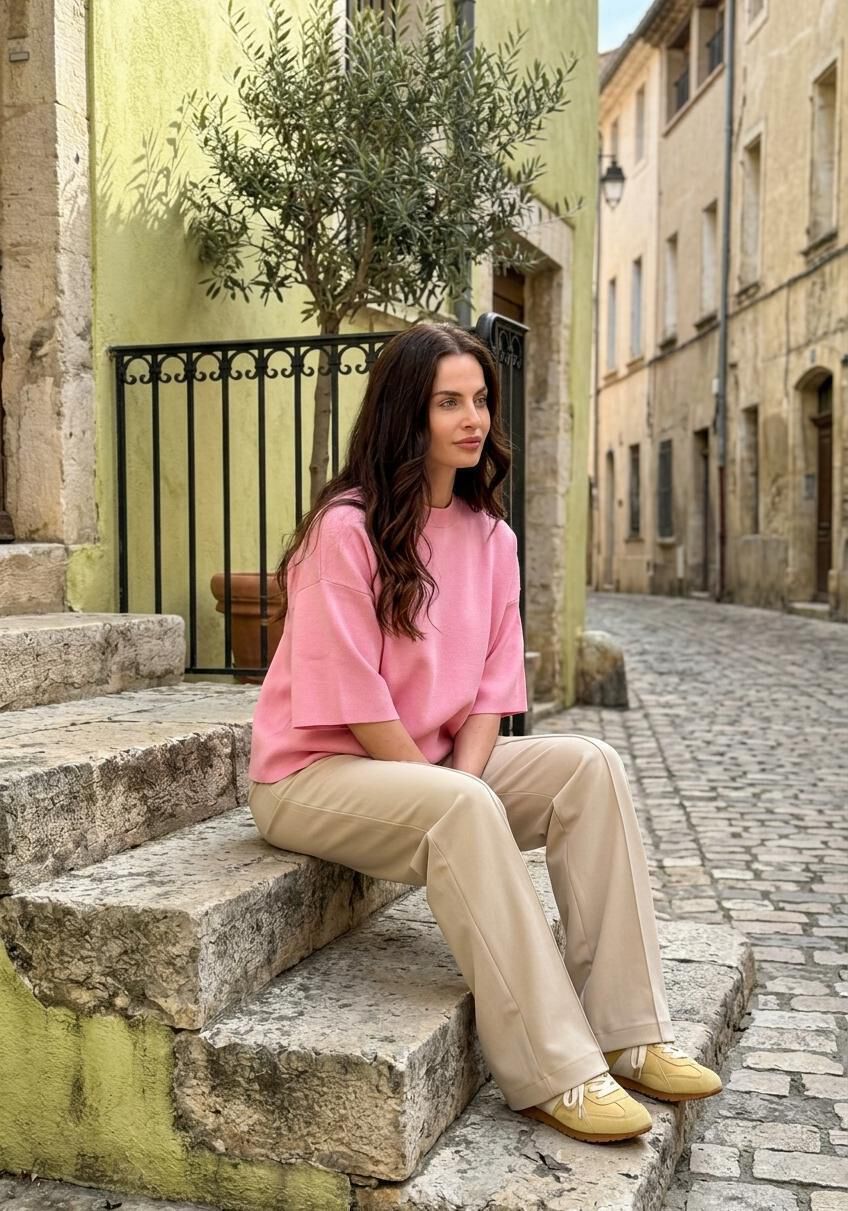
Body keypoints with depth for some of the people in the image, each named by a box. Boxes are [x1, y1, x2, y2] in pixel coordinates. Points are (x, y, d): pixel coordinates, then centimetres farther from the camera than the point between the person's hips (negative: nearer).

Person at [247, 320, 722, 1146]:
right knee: (467, 812, -35)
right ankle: (554, 1073, -27)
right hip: (317, 773, -6)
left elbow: (490, 688, 3)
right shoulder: (346, 528, -16)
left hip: (435, 765, 7)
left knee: (591, 767, -15)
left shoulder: (490, 536, 5)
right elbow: (353, 698, -19)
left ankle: (625, 1031, -15)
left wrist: (462, 780, -14)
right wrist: (451, 799, -16)